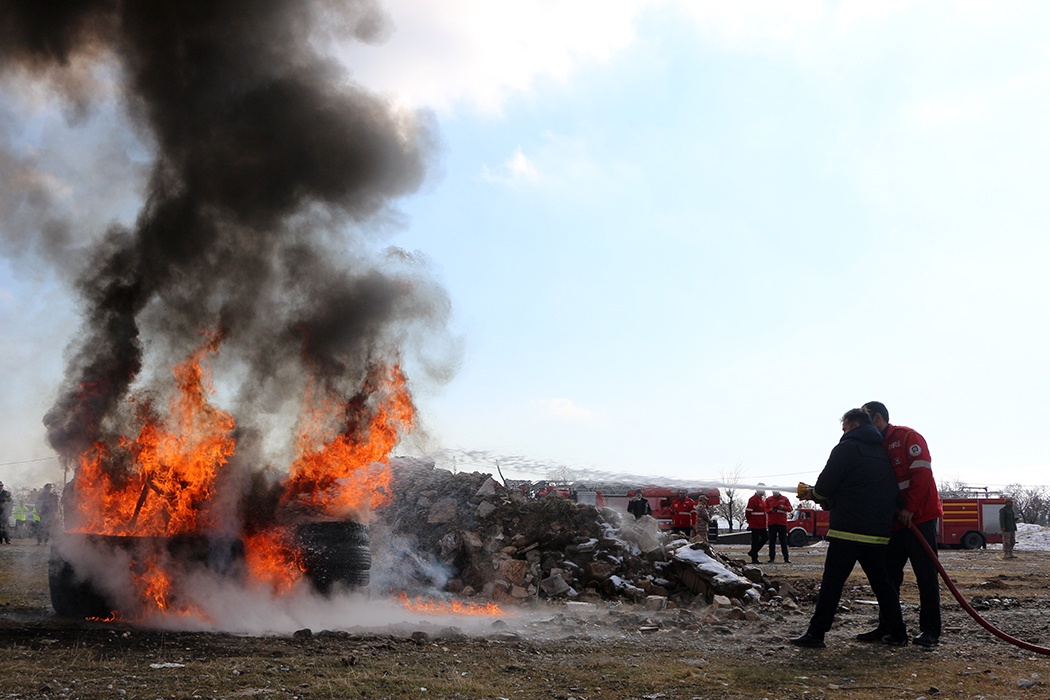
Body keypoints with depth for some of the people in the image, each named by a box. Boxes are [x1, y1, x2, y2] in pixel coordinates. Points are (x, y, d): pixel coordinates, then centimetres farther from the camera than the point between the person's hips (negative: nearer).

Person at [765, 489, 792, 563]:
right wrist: (771, 510, -12)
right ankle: (772, 558, 8)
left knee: (783, 541, 0)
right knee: (772, 541, 3)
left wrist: (783, 507, -14)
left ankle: (786, 558, 1)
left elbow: (790, 509, 4)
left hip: (782, 523, -1)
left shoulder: (784, 499, 7)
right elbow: (766, 510, 9)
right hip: (771, 523, 1)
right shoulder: (768, 499, 10)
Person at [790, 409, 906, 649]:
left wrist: (813, 493, 14)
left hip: (848, 530, -7)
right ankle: (895, 631, 16)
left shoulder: (847, 448, -6)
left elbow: (825, 487, -10)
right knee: (881, 581, 15)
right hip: (879, 531, 7)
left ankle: (816, 633, -4)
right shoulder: (883, 453, 17)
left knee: (832, 582, -5)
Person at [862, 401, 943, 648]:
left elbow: (922, 472, -16)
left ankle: (930, 630, 1)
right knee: (888, 574, 9)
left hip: (919, 518, -8)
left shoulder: (907, 437, -6)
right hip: (894, 522, 8)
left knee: (926, 575, -4)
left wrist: (910, 508, -19)